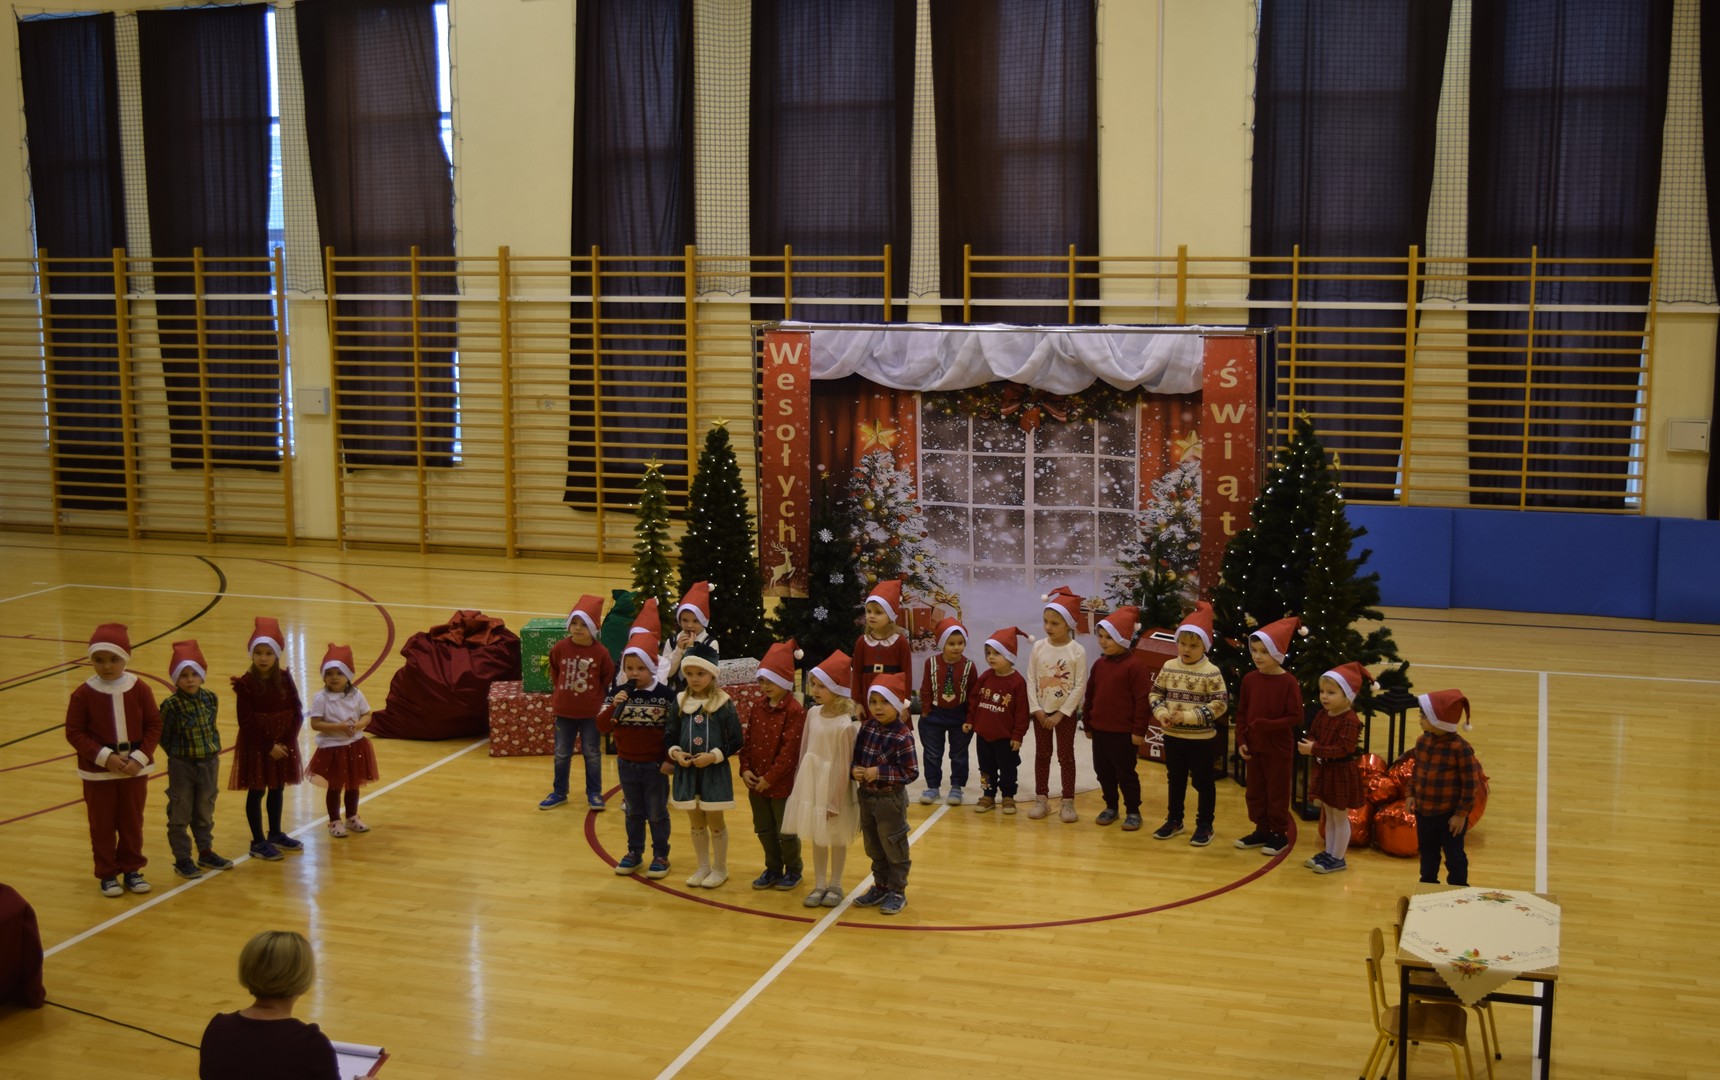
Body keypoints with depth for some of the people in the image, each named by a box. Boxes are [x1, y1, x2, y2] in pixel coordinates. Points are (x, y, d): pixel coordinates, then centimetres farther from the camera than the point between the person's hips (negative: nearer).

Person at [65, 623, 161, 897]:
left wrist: (139, 758, -14)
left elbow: (154, 726, -3)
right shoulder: (84, 693, -10)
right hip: (98, 772, -1)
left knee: (132, 822, 12)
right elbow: (74, 732, -10)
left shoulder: (139, 689, -7)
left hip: (134, 770, 1)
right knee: (102, 825, 8)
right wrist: (104, 757, -19)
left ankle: (131, 869, 27)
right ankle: (107, 874, 21)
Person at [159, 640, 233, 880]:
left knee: (205, 812, 17)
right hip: (182, 767, -5)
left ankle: (205, 852, 30)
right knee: (180, 815, 5)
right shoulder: (171, 705, -16)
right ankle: (182, 859, 15)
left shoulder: (210, 699, -2)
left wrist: (213, 752, 4)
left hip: (209, 764, 5)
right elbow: (164, 738, -7)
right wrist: (181, 756, -3)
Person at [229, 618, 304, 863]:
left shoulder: (285, 680, -1)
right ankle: (258, 842, 13)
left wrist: (287, 742, -12)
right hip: (256, 746, -4)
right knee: (256, 792, 4)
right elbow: (247, 722, -14)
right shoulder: (245, 684, -12)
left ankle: (275, 834, 31)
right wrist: (269, 746, -16)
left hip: (283, 744, 4)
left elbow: (297, 713, -1)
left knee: (277, 789, 15)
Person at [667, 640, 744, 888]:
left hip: (714, 772, -4)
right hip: (686, 771, 4)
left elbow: (736, 742, -8)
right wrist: (675, 753, -11)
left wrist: (713, 756, -18)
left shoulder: (723, 703, -9)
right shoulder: (681, 702, 2)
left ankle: (720, 869, 21)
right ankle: (703, 867, 28)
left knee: (714, 822, 6)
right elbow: (671, 735, 8)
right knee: (696, 823, 14)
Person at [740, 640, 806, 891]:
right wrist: (745, 769, -5)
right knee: (764, 830, 16)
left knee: (786, 832, 6)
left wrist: (770, 778, -19)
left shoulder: (795, 711, -15)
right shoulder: (758, 709, 7)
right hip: (756, 783, 7)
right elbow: (748, 741, 9)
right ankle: (773, 869, 31)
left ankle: (794, 870, 24)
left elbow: (790, 750, -19)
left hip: (782, 785, -7)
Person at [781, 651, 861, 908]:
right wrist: (800, 778, 11)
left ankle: (835, 885, 25)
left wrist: (834, 802, -14)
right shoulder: (813, 714, -3)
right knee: (816, 837, 14)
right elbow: (805, 749, 8)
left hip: (832, 787, -6)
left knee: (835, 838, 10)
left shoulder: (845, 725, -21)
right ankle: (819, 885, 26)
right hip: (810, 783, 6)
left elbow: (843, 766, -17)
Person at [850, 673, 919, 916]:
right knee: (874, 848, 19)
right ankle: (880, 886, 35)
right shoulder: (866, 727, -2)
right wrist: (855, 771, -12)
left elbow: (911, 773, -20)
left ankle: (897, 892, 22)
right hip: (866, 796, 6)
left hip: (890, 800, -6)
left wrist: (879, 773, -25)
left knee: (894, 849, 8)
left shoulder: (902, 736, -20)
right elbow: (856, 756, 9)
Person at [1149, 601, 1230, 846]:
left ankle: (1204, 825, 18)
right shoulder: (1169, 667, 1)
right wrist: (1161, 713, -13)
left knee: (1203, 782, 7)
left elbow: (1219, 704, -17)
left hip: (1201, 739, -5)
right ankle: (1174, 820, 31)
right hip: (1172, 736, 5)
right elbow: (1155, 693, 7)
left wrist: (1189, 717, -22)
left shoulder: (1211, 673, -14)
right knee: (1175, 779, 17)